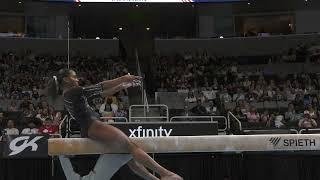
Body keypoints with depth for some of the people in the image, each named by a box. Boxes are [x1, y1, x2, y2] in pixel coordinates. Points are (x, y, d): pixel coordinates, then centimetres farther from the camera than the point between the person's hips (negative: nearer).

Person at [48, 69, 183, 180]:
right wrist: (123, 78, -3)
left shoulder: (71, 95, 25)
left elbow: (100, 94, 23)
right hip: (93, 127, -11)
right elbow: (99, 87, -8)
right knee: (130, 146, -19)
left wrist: (121, 86, 18)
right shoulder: (72, 92, -5)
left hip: (89, 130, 11)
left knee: (128, 155, 6)